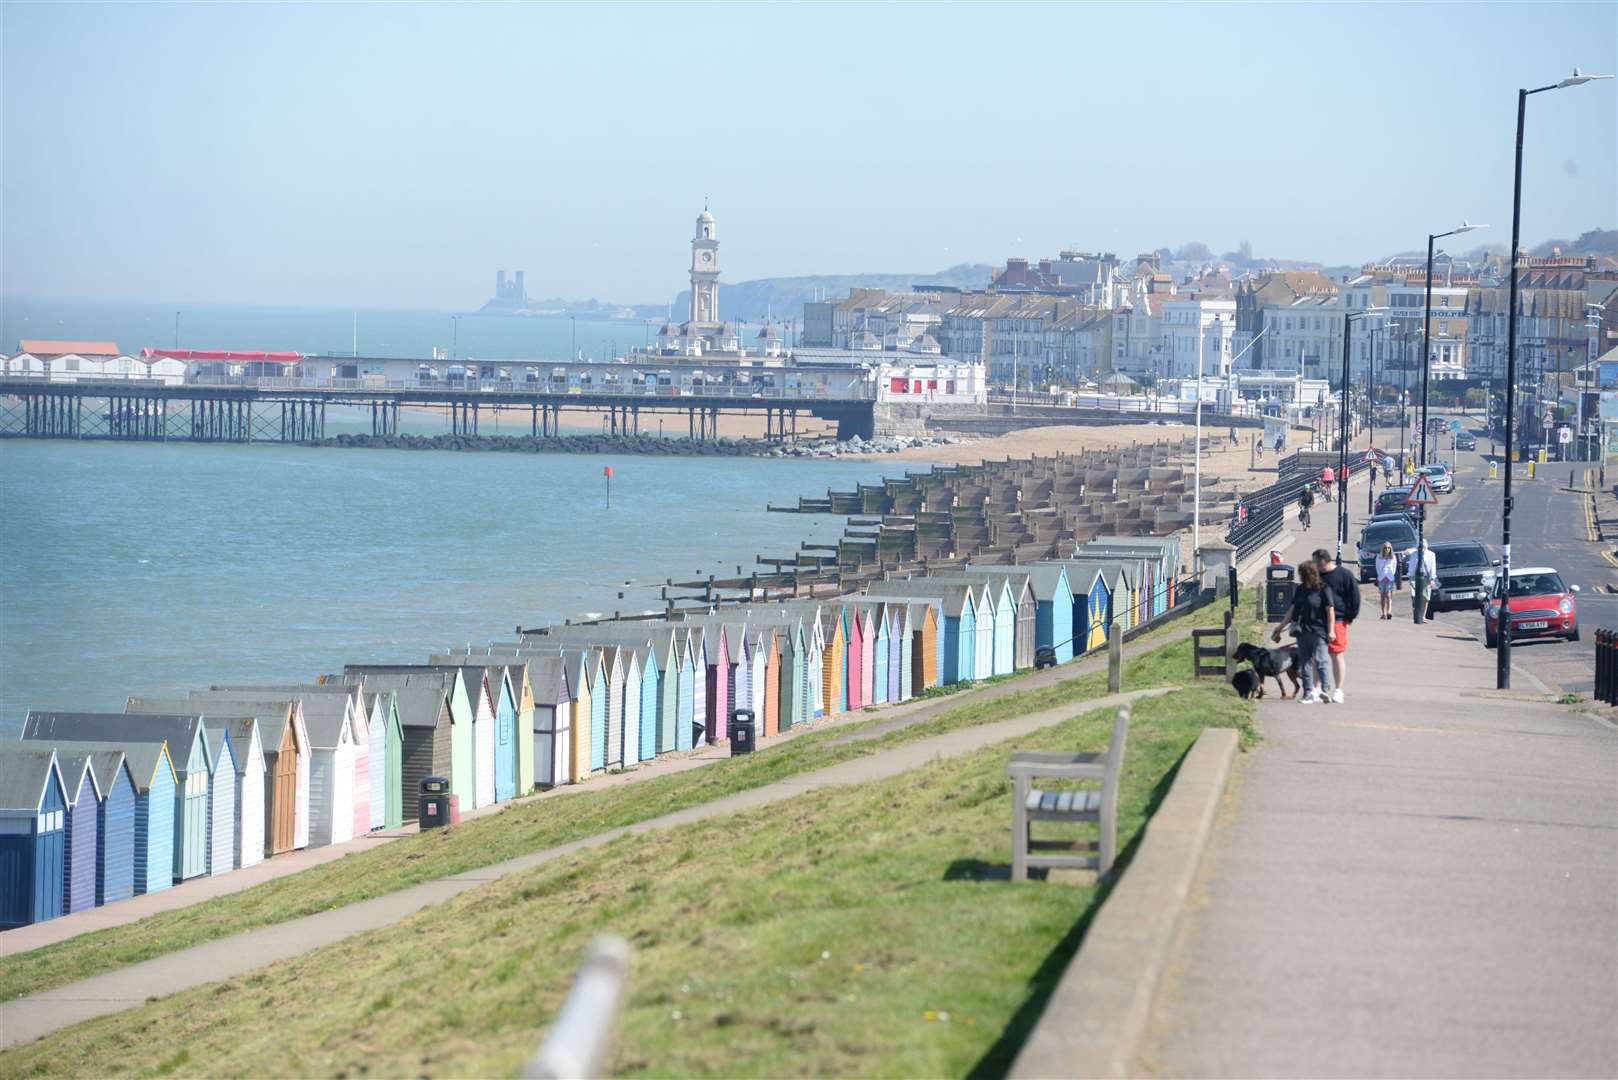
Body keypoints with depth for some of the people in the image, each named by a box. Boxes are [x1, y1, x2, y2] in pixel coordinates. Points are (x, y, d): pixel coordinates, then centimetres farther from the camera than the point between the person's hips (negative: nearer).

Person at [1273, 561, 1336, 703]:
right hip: (1302, 631, 7)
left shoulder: (1322, 589, -6)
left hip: (1318, 631, -7)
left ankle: (1326, 690, -19)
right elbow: (1292, 610, 17)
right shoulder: (1300, 590, 11)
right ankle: (1308, 692, 10)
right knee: (1305, 662, 6)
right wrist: (1280, 628, 18)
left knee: (1320, 660, -13)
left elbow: (1330, 611, -6)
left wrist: (1330, 631, -10)